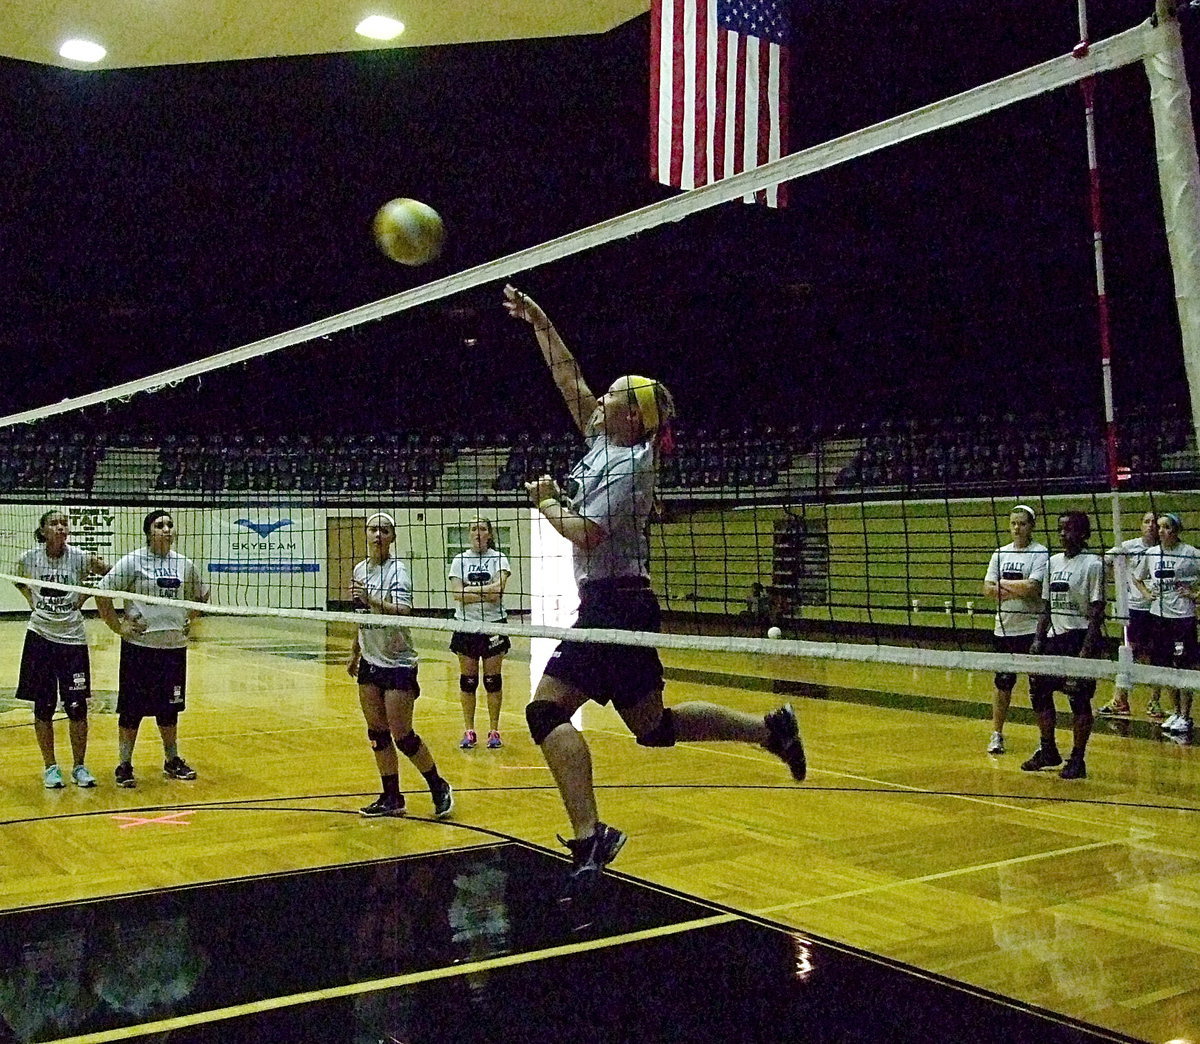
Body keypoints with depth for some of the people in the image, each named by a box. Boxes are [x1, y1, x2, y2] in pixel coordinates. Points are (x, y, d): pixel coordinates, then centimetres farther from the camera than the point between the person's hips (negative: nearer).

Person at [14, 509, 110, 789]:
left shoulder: (79, 557, -8)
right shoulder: (29, 558, -4)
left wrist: (83, 598, -6)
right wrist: (33, 603, 4)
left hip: (73, 639, -1)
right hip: (40, 637, 1)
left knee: (77, 707, 1)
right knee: (43, 707, 7)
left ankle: (79, 766, 16)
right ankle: (50, 767, 20)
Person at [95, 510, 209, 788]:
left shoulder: (184, 564, 6)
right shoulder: (133, 561, -6)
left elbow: (201, 595, 22)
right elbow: (102, 592, -6)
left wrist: (189, 620, 11)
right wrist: (117, 626, -8)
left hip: (174, 645, 4)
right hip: (139, 645, -4)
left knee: (169, 708, 13)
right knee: (132, 708, 2)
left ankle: (172, 761, 27)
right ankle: (124, 765, 13)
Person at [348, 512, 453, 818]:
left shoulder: (397, 569, -14)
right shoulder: (360, 569, 8)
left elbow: (403, 611, -29)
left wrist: (371, 600, -41)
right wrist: (355, 652, 25)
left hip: (398, 663, -7)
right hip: (370, 662, 7)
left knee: (401, 734, -6)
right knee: (377, 733, 7)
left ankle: (439, 788, 11)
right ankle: (391, 798, 16)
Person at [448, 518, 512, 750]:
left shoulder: (499, 558, 0)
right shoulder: (459, 560, 4)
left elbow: (498, 587, -15)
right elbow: (457, 594, -7)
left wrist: (470, 590, -14)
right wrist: (486, 593, -14)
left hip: (494, 624, -1)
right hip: (466, 624, 1)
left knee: (492, 679, 2)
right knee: (467, 679, 4)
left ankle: (494, 730, 11)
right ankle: (468, 731, 12)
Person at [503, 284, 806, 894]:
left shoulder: (627, 467, -12)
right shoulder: (603, 443, 12)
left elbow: (584, 533, -22)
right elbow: (567, 379, 18)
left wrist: (546, 502, -5)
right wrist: (538, 321, 16)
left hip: (614, 606, -9)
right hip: (613, 605, 9)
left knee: (547, 710, -14)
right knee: (654, 726, 17)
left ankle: (589, 837, -19)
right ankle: (770, 729, 23)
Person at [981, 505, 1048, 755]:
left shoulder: (1041, 553, -6)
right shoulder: (1000, 554, 11)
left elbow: (1032, 588, -18)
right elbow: (988, 589, 5)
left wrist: (1003, 584, -5)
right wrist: (1018, 590, -10)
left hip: (1032, 629, -5)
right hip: (1004, 628, 5)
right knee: (1003, 682, 11)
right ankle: (997, 734, 21)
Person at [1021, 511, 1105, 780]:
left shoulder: (1093, 563, -8)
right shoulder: (1054, 561, 13)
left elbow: (1097, 611, -12)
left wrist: (1087, 649, -18)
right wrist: (1038, 639, 9)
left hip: (1080, 637, -7)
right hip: (1054, 637, 7)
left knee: (1079, 700, -3)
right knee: (1039, 691, 7)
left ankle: (1077, 760, 7)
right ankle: (1048, 752, 22)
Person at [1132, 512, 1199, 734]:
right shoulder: (1151, 554, 7)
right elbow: (1137, 578, 22)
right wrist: (1146, 594, 9)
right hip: (1159, 614, 5)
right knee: (1165, 666, 10)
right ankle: (1177, 712, 23)